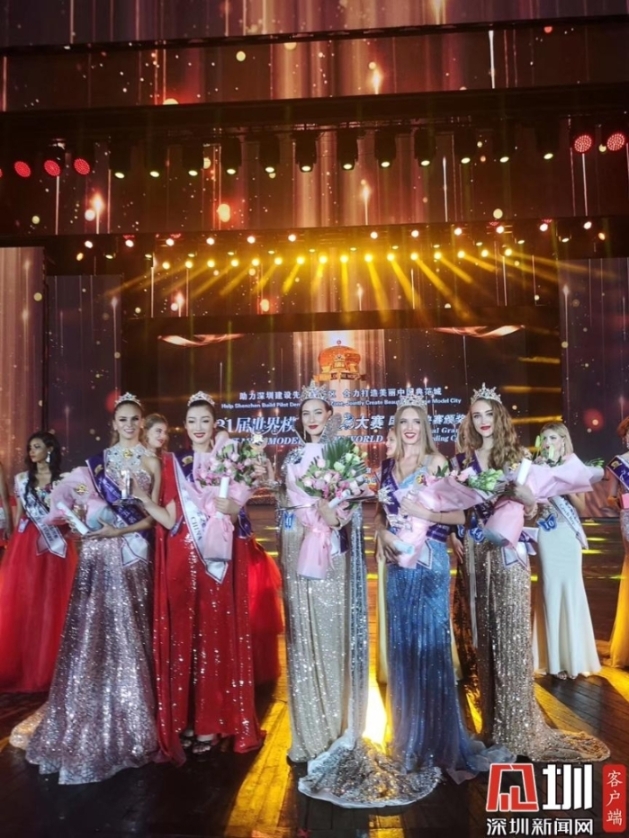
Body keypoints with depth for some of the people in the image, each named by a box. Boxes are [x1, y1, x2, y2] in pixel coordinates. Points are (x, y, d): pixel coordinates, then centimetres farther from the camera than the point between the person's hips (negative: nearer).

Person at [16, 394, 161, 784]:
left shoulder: (151, 462, 4)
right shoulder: (99, 459, 10)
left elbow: (151, 517, -1)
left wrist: (119, 530, -14)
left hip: (131, 552, -2)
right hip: (98, 550, 2)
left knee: (127, 632, 3)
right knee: (92, 630, 2)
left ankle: (126, 723, 19)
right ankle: (87, 721, 17)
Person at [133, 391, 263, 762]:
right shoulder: (174, 463, 6)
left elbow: (239, 511, 4)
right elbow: (170, 520, -1)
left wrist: (231, 508, -17)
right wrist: (144, 499, -16)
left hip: (217, 562, -1)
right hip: (182, 562, 1)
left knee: (215, 638, 2)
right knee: (182, 637, 5)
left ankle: (211, 723, 14)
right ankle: (183, 721, 18)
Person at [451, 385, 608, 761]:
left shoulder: (515, 454, 2)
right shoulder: (464, 459, 7)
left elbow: (532, 504, -1)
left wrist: (516, 487, -18)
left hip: (508, 548, -2)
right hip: (477, 549, 2)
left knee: (513, 627, -2)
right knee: (485, 628, 9)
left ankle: (516, 721, 11)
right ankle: (494, 714, 25)